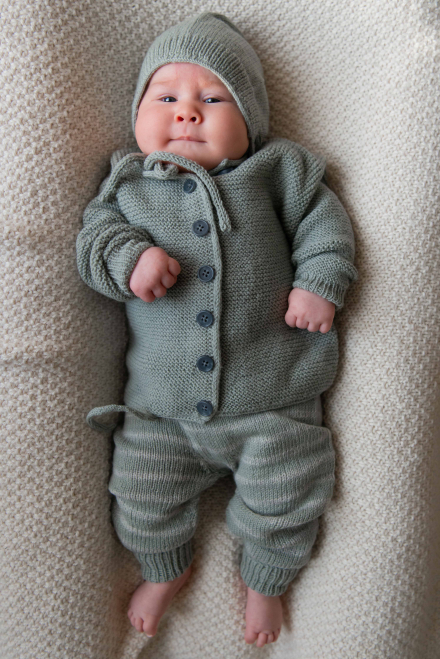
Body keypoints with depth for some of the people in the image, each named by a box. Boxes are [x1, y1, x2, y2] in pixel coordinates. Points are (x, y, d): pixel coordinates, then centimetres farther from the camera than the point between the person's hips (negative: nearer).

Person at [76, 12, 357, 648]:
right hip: (161, 403, 2)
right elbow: (94, 233, 2)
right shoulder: (129, 181, 5)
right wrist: (128, 256, -19)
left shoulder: (279, 169, 2)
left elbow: (324, 221, 5)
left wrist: (321, 281, -10)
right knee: (144, 498, 13)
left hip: (272, 400, -1)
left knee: (282, 502, 10)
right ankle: (166, 571, 48)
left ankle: (264, 584, 45)